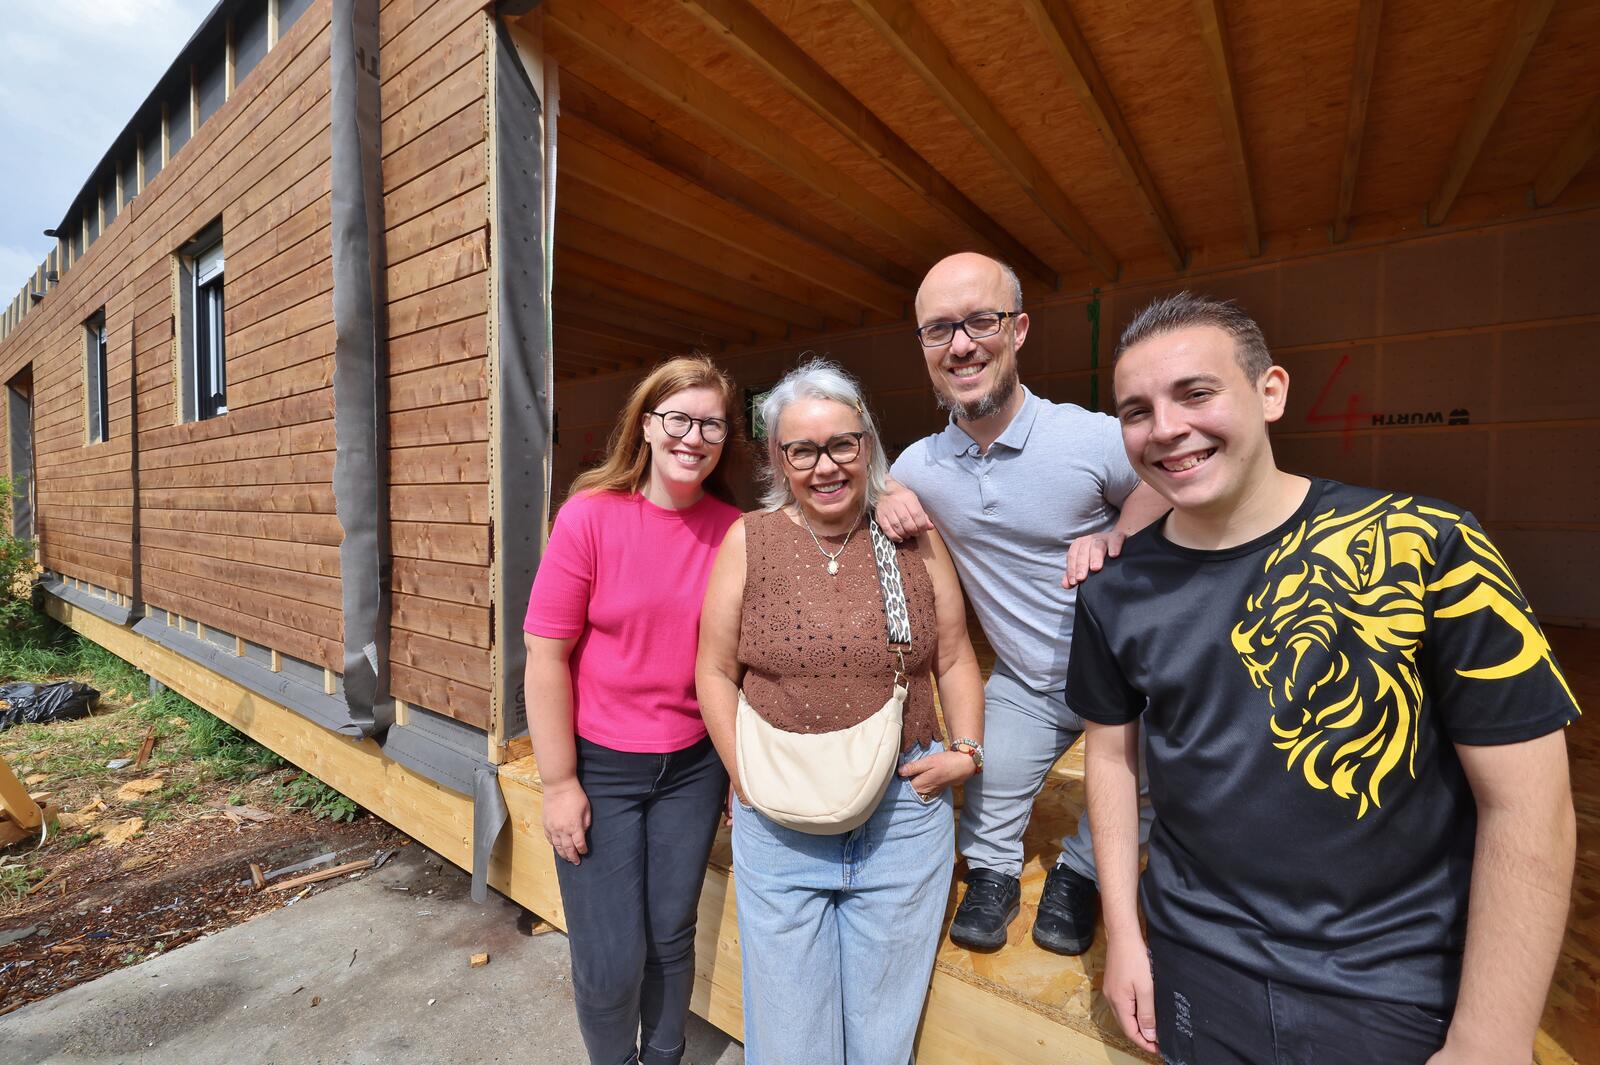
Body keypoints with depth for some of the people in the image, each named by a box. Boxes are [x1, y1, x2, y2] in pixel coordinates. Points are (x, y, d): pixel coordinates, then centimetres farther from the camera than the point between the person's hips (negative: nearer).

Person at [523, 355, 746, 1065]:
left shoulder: (734, 531, -7)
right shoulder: (590, 515, -14)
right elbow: (546, 656, -11)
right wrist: (560, 783, -8)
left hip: (694, 765, 2)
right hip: (599, 766, -2)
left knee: (671, 938, 19)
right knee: (611, 961, 10)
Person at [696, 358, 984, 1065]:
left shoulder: (915, 538, -2)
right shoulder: (748, 541, -6)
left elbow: (954, 660, 6)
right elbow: (716, 671, -2)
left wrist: (965, 752, -4)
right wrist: (749, 777, -8)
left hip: (906, 809, 1)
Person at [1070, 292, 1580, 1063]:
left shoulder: (1424, 544, -17)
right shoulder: (1115, 590, -9)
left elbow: (1523, 801, -13)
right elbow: (1112, 753, 2)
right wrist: (1122, 934, 2)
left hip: (1402, 989, -2)